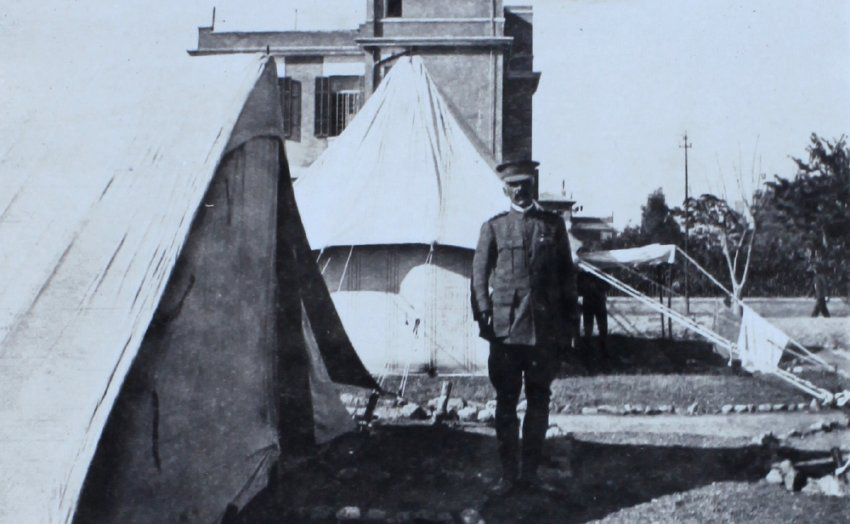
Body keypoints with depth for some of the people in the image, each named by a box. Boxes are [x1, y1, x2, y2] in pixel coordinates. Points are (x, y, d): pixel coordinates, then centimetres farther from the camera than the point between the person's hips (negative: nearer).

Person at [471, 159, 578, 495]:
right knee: (506, 402, 2)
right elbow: (479, 275, 4)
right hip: (506, 327, -1)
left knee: (539, 401, 7)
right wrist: (483, 316, -5)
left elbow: (567, 274, 12)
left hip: (545, 328, 2)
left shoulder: (553, 224, 9)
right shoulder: (494, 227, 6)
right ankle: (508, 473, 10)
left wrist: (569, 320, 8)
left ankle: (530, 471, 16)